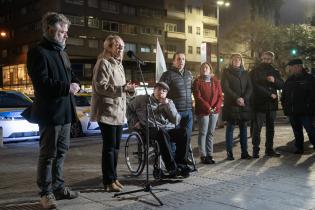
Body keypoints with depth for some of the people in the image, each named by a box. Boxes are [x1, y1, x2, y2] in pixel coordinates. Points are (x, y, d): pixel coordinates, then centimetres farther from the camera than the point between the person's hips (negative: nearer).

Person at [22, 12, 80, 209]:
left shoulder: (62, 53, 19)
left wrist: (75, 84, 2)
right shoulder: (38, 52, -9)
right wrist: (67, 87, -19)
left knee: (61, 152, 15)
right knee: (48, 154, 0)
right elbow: (42, 82, -18)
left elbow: (70, 75, 24)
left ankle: (59, 186, 26)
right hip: (50, 113, -8)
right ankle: (46, 192, 10)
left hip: (65, 111, 9)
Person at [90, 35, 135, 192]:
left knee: (116, 146, 13)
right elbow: (100, 86, -18)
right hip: (107, 112, -9)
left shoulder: (118, 64, 19)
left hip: (118, 112, 9)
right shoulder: (103, 63, -9)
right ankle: (109, 181, 4)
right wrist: (122, 88, -21)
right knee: (109, 147, -4)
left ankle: (113, 178, 23)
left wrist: (126, 88, 12)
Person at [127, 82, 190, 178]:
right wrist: (134, 122, 10)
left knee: (183, 132, -27)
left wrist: (168, 105, -2)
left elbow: (176, 121, 6)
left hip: (168, 129, 4)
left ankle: (180, 165, -21)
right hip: (150, 129, -3)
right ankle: (172, 168, -38)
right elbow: (129, 109, 25)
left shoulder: (169, 103, 19)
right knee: (162, 133, -38)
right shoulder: (142, 99, 15)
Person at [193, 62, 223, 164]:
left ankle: (209, 154, 14)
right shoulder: (197, 81, 0)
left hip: (215, 111, 4)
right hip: (203, 111, -4)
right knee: (203, 133, -2)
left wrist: (216, 107, -8)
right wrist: (208, 108, -15)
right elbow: (198, 97, -8)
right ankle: (203, 156, 3)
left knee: (211, 133, 8)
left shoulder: (216, 81, 12)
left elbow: (220, 96, 8)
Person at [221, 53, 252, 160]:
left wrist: (244, 99, -10)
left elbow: (250, 87, 8)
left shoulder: (245, 73, 16)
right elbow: (225, 88, -6)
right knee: (230, 128, -2)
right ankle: (229, 152, 0)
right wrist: (237, 98, -15)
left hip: (244, 104, 4)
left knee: (243, 128, 4)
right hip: (231, 104, -4)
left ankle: (244, 152, 8)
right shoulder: (226, 72, 5)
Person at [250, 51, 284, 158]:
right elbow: (256, 86, -10)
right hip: (259, 103, -5)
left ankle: (269, 149, 17)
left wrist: (275, 80, -12)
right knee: (257, 127, -6)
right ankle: (255, 150, -3)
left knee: (270, 127, 9)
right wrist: (270, 94, -13)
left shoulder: (275, 72, 15)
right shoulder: (255, 72, 1)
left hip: (271, 104, 5)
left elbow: (281, 85, 9)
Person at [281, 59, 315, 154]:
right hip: (292, 112, 6)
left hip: (305, 112, -6)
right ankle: (299, 148, 21)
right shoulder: (289, 80, 14)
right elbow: (283, 95, 18)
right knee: (297, 131, 12)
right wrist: (285, 107, 9)